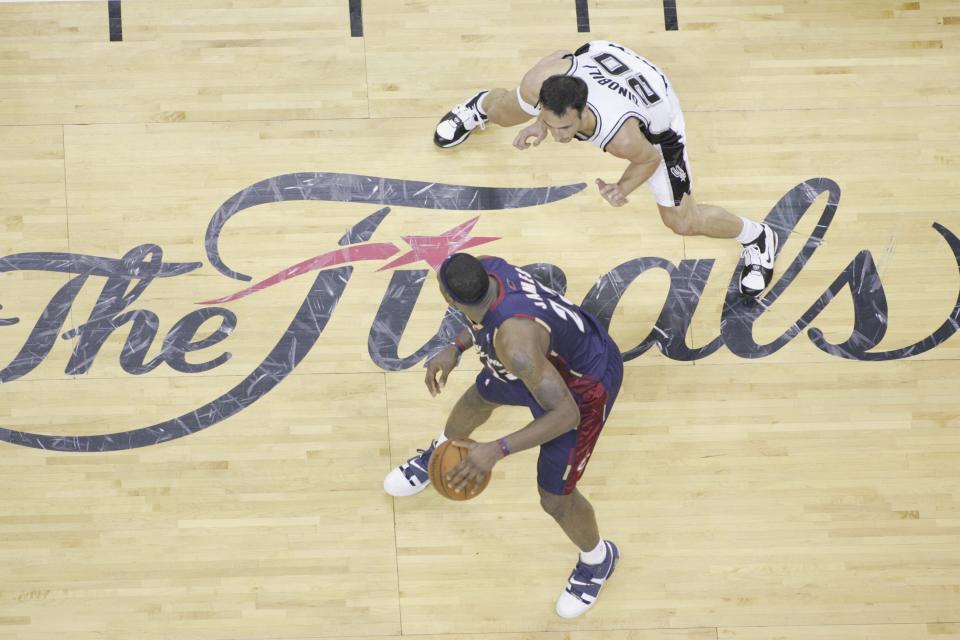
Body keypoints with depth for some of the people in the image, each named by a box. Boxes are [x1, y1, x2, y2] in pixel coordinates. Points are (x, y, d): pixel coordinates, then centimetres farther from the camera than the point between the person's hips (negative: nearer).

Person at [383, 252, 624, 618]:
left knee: (555, 498, 5)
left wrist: (497, 451, -41)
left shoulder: (515, 342, -46)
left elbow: (566, 414, -41)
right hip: (553, 354, 8)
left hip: (583, 387, -8)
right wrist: (455, 349, -2)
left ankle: (597, 560, 39)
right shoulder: (484, 268, -23)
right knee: (478, 399, 31)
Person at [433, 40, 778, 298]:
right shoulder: (539, 81, -41)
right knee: (503, 112, 25)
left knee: (683, 221, 4)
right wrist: (541, 124, -12)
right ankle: (480, 108, 66)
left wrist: (623, 188, -33)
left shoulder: (621, 137, -48)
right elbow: (561, 56, -13)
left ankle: (756, 237, 35)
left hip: (654, 115, -4)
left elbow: (650, 158, -21)